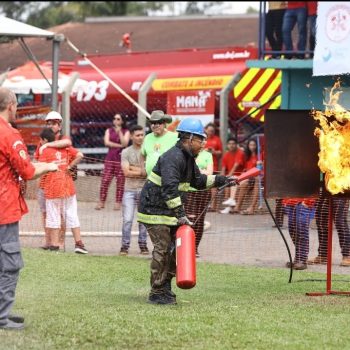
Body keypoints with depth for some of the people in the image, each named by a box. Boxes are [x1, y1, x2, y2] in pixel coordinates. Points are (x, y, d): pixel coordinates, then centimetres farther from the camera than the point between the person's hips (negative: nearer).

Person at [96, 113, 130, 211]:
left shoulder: (126, 132, 6)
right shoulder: (109, 131, 11)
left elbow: (125, 143, -10)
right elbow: (107, 142, -4)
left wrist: (119, 132, -14)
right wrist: (119, 145, -10)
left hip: (121, 160, -1)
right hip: (110, 159, 1)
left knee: (120, 182, 0)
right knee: (105, 181, -4)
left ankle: (118, 203, 6)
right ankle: (101, 202, 0)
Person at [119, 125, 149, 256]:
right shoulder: (126, 152, 4)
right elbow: (126, 172, -5)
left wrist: (134, 169, -7)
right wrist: (142, 172, -6)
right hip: (130, 190, 0)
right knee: (127, 219, -5)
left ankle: (143, 245, 14)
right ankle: (125, 245, 0)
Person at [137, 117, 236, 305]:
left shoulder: (187, 158, 12)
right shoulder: (173, 158, -22)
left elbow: (198, 181, 26)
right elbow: (169, 188, -32)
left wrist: (220, 180, 17)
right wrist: (180, 214, -35)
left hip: (169, 210, 10)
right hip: (154, 208, -10)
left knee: (176, 246, 10)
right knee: (163, 249, -11)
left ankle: (165, 288, 19)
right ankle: (157, 293, -5)